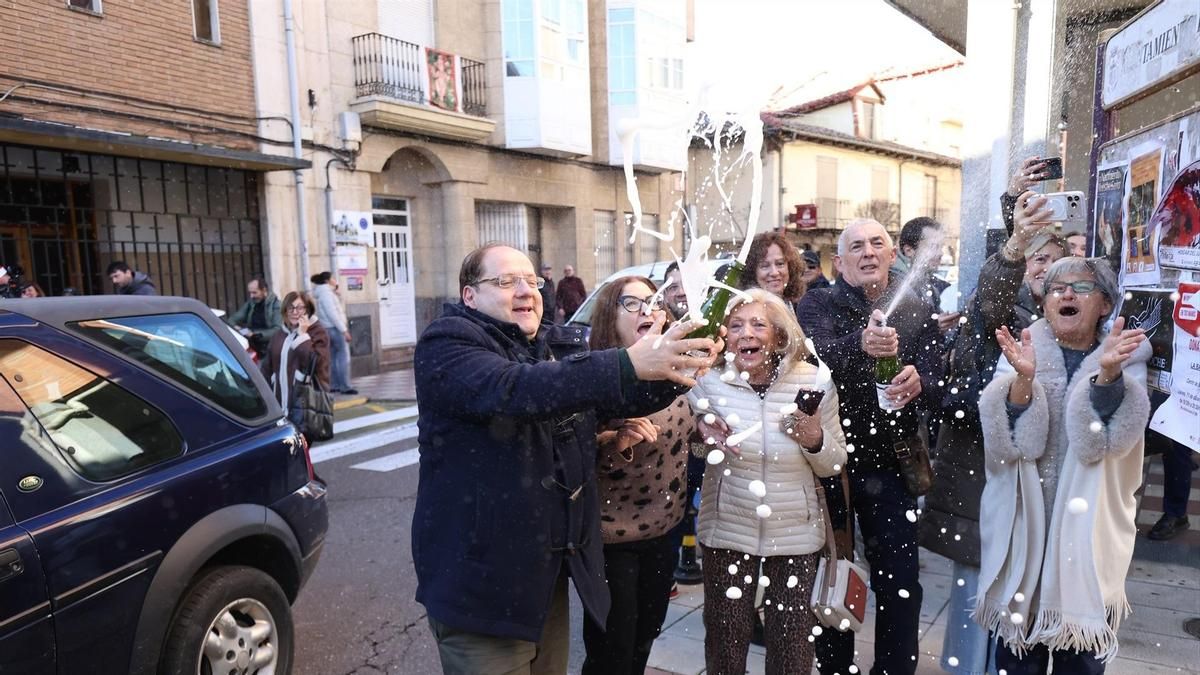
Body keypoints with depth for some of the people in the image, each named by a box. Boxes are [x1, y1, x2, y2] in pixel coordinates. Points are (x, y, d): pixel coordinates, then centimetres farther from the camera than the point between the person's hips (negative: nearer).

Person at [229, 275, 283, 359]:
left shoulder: (275, 304, -8)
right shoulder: (250, 303, 12)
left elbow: (278, 330, -17)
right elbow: (233, 319, 18)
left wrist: (256, 334, -23)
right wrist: (234, 327, -5)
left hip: (268, 349, -6)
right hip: (252, 347, 6)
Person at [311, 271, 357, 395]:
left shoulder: (322, 293, 18)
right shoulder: (326, 293, -13)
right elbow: (332, 314, -19)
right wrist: (344, 330, -18)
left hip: (329, 329, 10)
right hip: (335, 328, -10)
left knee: (333, 357, 11)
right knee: (344, 357, -8)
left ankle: (335, 385, 14)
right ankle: (345, 387, -9)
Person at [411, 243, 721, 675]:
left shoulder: (565, 345, 9)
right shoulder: (448, 343, -12)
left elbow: (626, 396, 0)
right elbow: (513, 388, -31)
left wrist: (675, 367, -21)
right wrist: (629, 363, -39)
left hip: (553, 570, 7)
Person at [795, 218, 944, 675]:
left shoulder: (918, 312, 3)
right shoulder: (818, 304, -3)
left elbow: (936, 389, -5)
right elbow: (816, 356, -24)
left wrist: (918, 384, -28)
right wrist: (860, 343, -44)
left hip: (891, 463, 2)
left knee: (900, 582, 9)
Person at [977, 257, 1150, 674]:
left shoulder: (1128, 360, 0)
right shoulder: (1023, 353, -1)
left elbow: (1106, 438, -18)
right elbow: (1009, 440, -15)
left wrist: (1109, 372, -33)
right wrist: (1023, 378, -30)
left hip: (1087, 533, 0)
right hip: (1023, 528, 0)